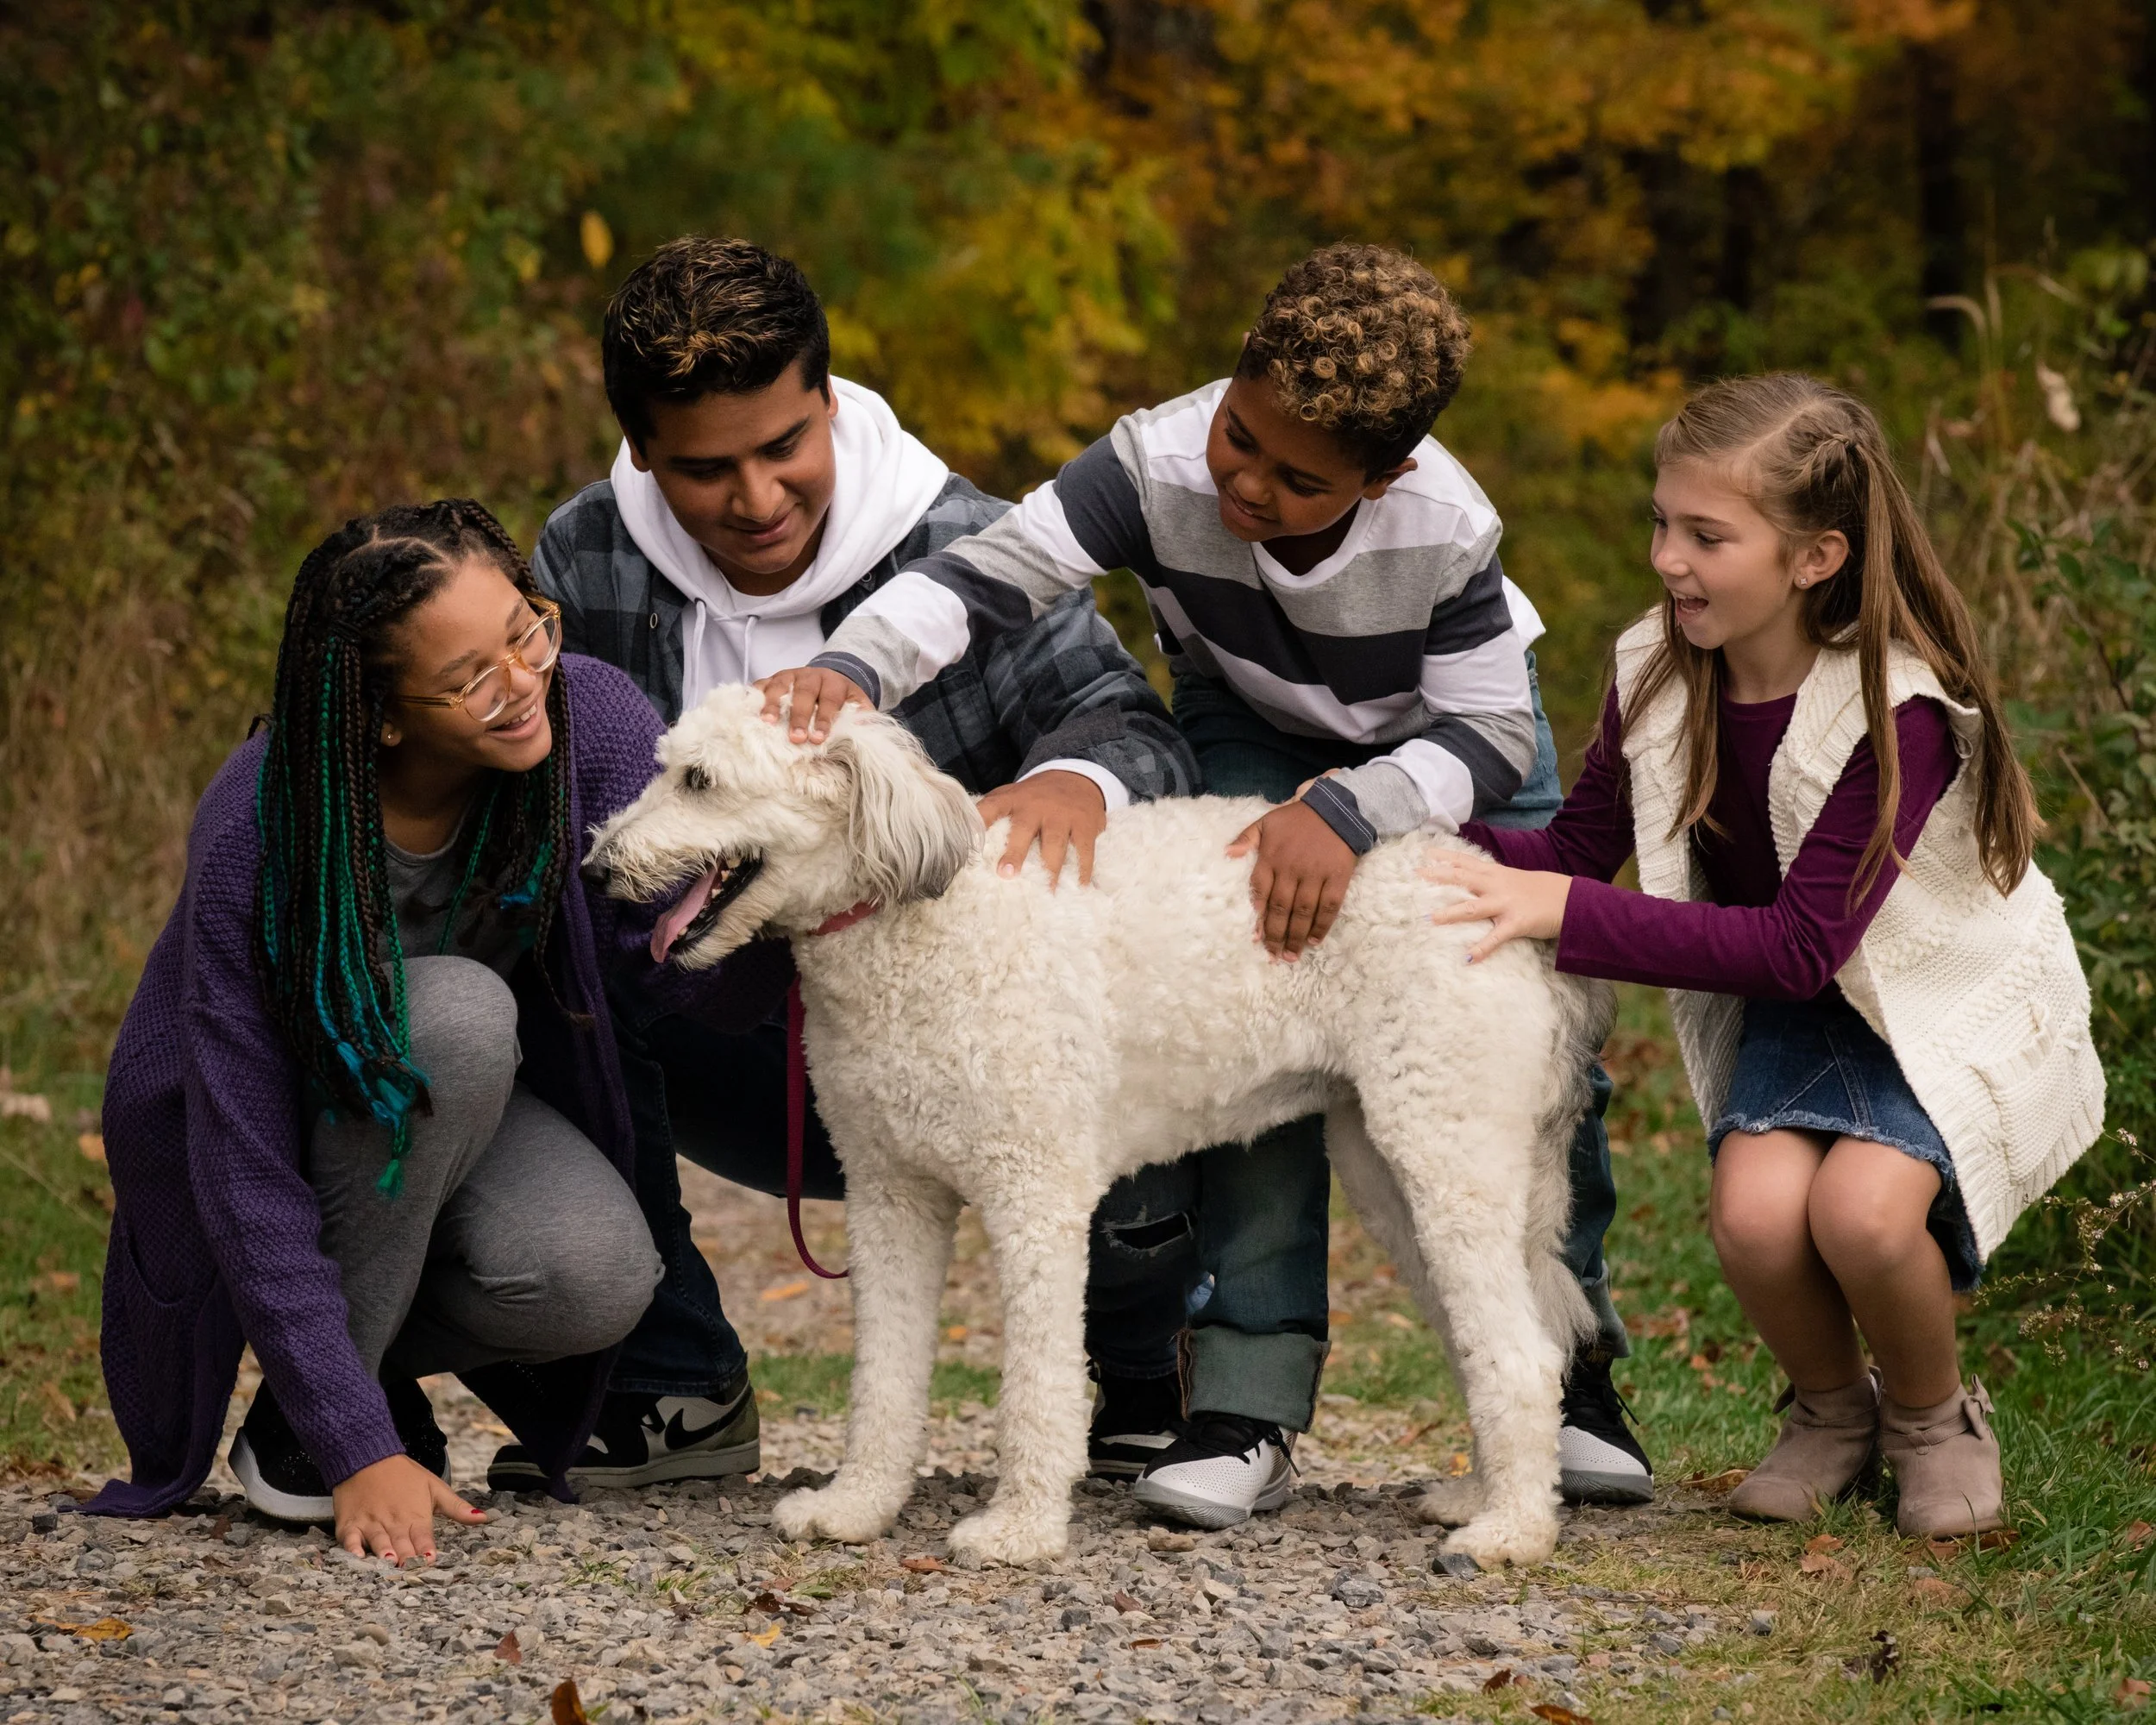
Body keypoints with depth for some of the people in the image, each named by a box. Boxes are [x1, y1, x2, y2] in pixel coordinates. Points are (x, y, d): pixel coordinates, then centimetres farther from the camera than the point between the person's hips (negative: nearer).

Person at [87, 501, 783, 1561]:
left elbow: (701, 971, -25)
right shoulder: (256, 837, -33)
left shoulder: (589, 718, -23)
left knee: (597, 1279, -29)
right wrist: (357, 1448, -35)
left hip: (464, 1106, 4)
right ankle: (298, 1426, -18)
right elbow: (247, 1167, -31)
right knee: (455, 1017, -36)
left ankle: (379, 1347, 5)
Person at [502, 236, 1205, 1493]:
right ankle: (672, 1388, -9)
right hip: (741, 1058, 2)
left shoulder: (965, 550, -11)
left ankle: (1146, 1362, 6)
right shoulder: (584, 565, -4)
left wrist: (1077, 779, -42)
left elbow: (1131, 723, -16)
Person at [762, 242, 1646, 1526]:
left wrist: (1345, 811, -45)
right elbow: (986, 574, -41)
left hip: (1452, 727, 0)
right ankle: (1250, 1400, -21)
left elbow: (1495, 735, -29)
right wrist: (851, 668, -60)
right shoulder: (1161, 466, -36)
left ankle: (1570, 1367, 13)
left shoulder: (1448, 531, -35)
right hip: (1256, 726, 0)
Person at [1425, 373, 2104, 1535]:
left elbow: (1801, 942, -34)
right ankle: (1831, 1410, 8)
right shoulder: (1660, 673, -11)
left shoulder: (1899, 710, -29)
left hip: (1956, 997, -4)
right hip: (1794, 1010, 4)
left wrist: (1572, 914, -40)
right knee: (1756, 1211, -25)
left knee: (1862, 1209, -31)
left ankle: (1934, 1417, 3)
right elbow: (1578, 849, -5)